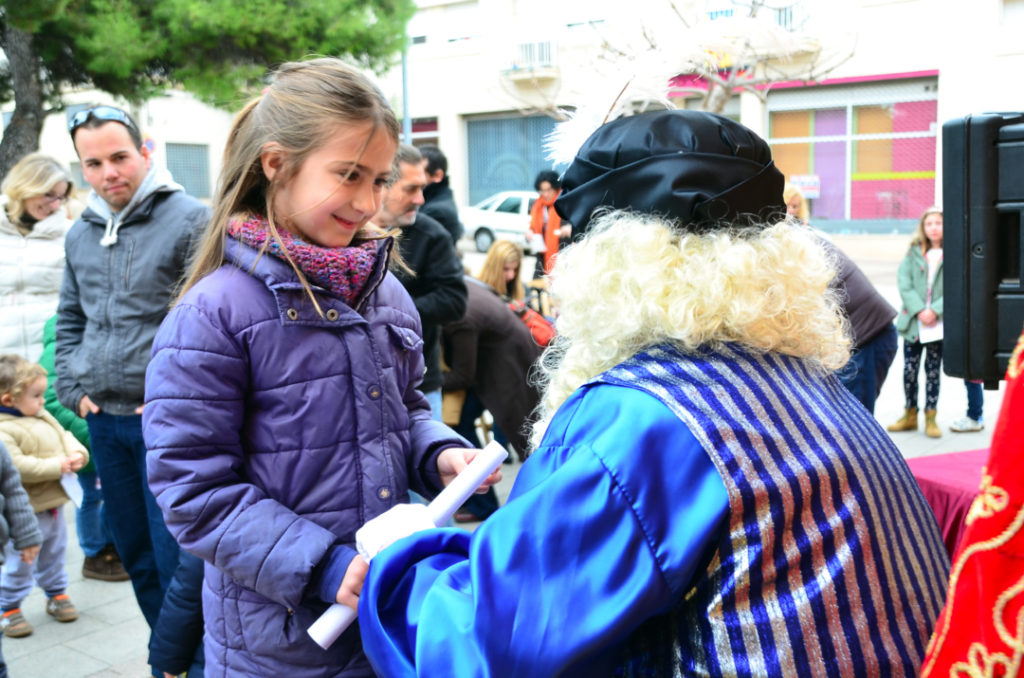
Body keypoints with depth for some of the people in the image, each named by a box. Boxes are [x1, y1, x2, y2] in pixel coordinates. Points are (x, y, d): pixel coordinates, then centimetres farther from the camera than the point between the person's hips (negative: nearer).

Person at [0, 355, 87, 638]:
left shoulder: (44, 417, 6)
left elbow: (65, 436, 13)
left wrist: (77, 454, -9)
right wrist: (55, 466, -26)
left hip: (54, 505, 8)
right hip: (27, 513, -8)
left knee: (54, 554, 23)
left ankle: (56, 594, 40)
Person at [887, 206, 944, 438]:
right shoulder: (913, 253, 5)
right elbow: (904, 284, -3)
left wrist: (935, 311, -17)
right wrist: (919, 310, -14)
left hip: (939, 324, -2)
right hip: (913, 322, 2)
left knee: (933, 371, 7)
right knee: (909, 370, 7)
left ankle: (930, 417, 17)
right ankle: (910, 414, 21)